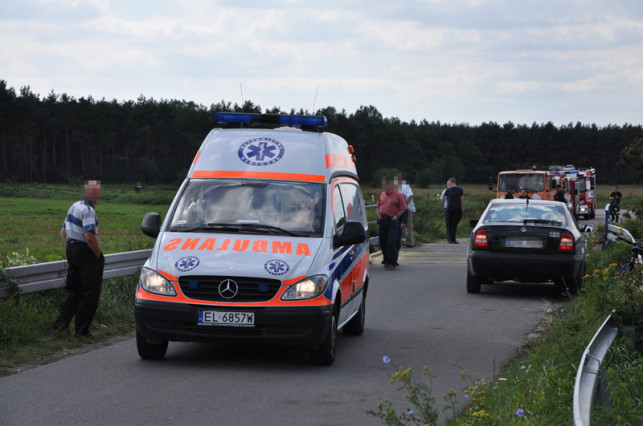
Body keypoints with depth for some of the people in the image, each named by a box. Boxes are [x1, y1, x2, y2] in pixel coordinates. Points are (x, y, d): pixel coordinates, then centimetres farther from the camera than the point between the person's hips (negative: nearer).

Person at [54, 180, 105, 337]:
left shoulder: (74, 206, 14)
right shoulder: (88, 210, -17)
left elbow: (63, 233, 19)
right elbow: (89, 236, -26)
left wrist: (69, 248, 17)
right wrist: (99, 254, -15)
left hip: (71, 249, 9)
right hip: (85, 253, -9)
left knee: (74, 290, 17)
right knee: (91, 292, 0)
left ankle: (62, 321, 8)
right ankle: (82, 329, 2)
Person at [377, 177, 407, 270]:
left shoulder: (398, 195, -3)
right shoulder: (382, 194, 14)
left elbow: (403, 209, -5)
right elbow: (378, 206, 23)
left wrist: (395, 217, -11)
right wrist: (378, 214, 6)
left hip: (392, 221, -6)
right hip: (382, 220, 6)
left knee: (391, 243, -10)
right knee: (383, 242, 9)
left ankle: (392, 263, -6)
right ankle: (386, 260, 22)